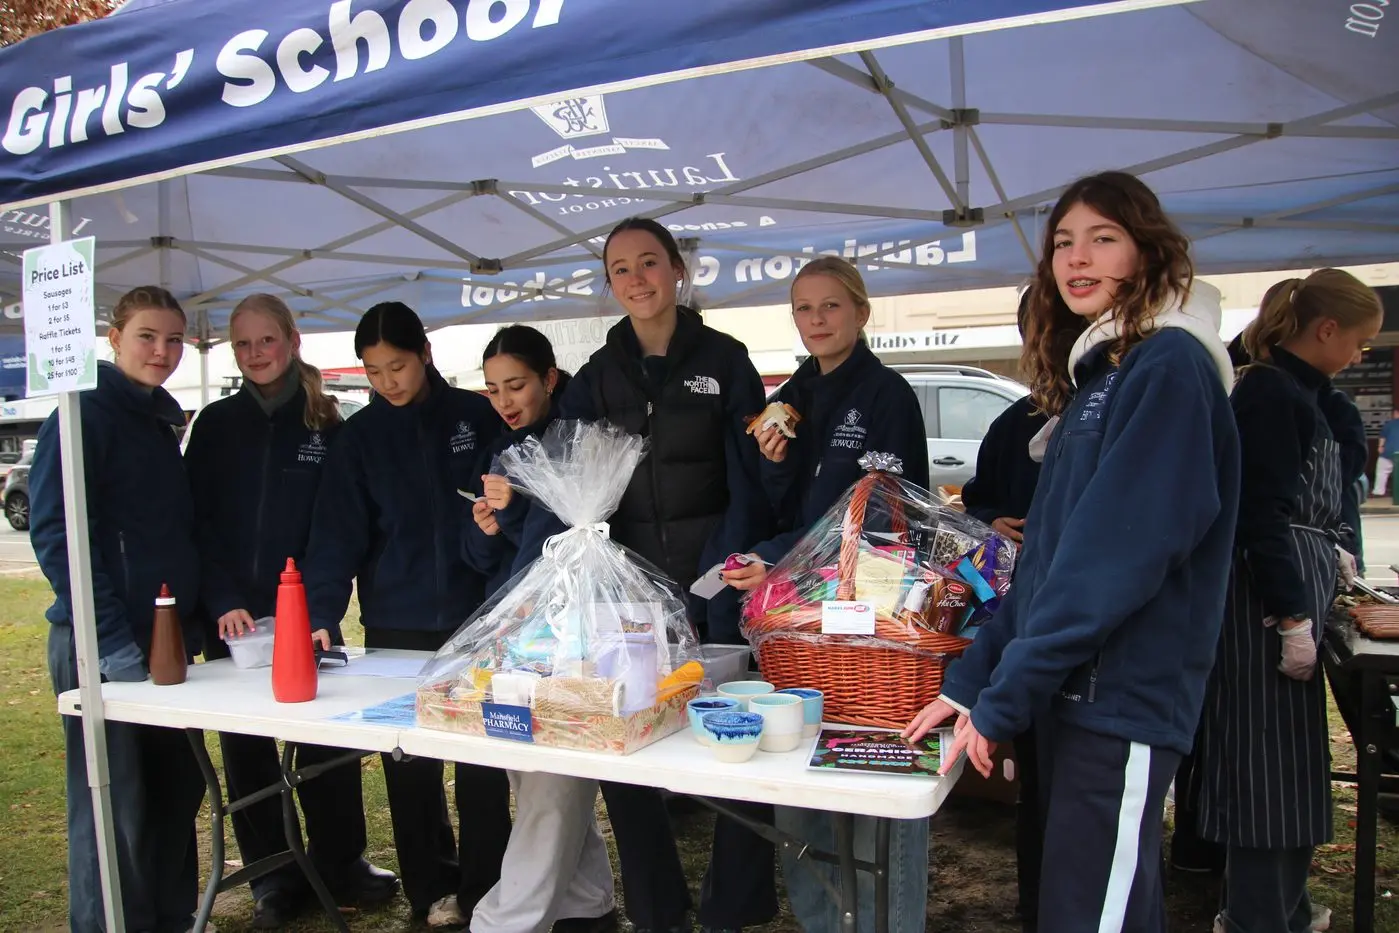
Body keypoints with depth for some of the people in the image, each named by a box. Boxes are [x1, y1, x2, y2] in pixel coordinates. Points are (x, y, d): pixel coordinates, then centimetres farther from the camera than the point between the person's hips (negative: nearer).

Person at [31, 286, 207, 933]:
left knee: (177, 789, 15)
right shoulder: (86, 414, -10)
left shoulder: (161, 421, 14)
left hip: (166, 641, 8)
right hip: (102, 649, -8)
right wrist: (111, 637, -20)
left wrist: (191, 620, 10)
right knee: (114, 807, 1)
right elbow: (54, 533, -17)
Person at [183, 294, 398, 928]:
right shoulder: (216, 423, 5)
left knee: (326, 736, 0)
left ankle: (338, 866, 17)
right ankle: (273, 877, 22)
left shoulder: (325, 424, 3)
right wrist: (222, 603, -11)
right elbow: (197, 520, 0)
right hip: (231, 615, 1)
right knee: (246, 746, 8)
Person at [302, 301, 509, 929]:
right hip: (397, 623, 1)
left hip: (476, 616, 0)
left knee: (482, 760, 5)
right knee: (410, 760, 8)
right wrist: (322, 614, -16)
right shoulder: (359, 436, 1)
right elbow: (338, 533, -5)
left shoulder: (477, 417, 1)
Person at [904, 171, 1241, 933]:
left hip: (1120, 701, -9)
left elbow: (1115, 555, -20)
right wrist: (969, 679, 9)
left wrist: (1000, 699, -16)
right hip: (1073, 695, 9)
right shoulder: (1096, 374, 15)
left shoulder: (1169, 367, -12)